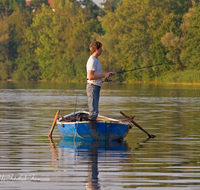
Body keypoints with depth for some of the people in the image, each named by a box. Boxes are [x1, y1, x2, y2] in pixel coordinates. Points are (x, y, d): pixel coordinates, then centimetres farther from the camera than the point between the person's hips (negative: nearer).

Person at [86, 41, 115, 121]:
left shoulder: (95, 60, 18)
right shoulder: (92, 60, -15)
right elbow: (91, 77, -22)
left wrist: (107, 74, 13)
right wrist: (104, 75, -15)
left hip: (96, 87, 11)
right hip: (93, 87, -11)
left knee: (94, 111, 13)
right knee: (93, 112, -13)